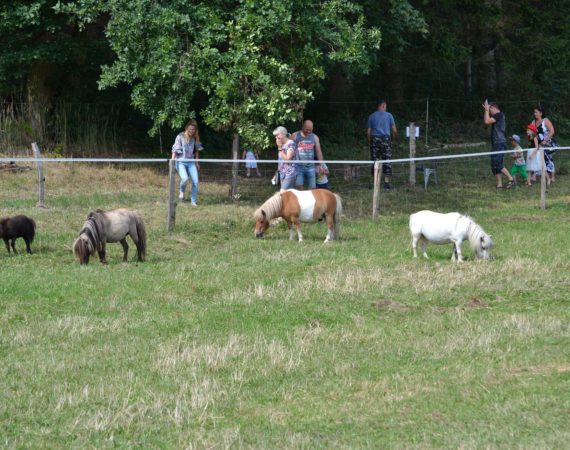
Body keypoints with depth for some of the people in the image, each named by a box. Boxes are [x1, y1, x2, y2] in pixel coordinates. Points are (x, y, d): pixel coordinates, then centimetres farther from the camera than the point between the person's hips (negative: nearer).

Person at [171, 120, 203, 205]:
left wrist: (197, 162, 19)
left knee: (195, 181, -4)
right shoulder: (180, 137, -9)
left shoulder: (194, 138, 5)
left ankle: (193, 201, 10)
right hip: (181, 162, -5)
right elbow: (175, 150, -9)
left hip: (191, 162, 5)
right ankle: (182, 192, 6)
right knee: (185, 178, -27)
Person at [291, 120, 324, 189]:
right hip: (298, 166, -3)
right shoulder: (295, 136, 0)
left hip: (310, 167, 3)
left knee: (312, 188, -1)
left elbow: (318, 151, 10)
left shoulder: (315, 137, 8)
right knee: (299, 187, -11)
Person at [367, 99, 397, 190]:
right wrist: (392, 138, 18)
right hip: (386, 139, -1)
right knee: (387, 161, 1)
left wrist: (369, 142, 15)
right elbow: (394, 131, 1)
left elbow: (368, 132, 4)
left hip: (375, 139, 1)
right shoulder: (389, 115, 3)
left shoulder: (372, 116, 7)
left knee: (375, 161, 3)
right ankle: (386, 182, -4)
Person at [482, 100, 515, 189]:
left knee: (497, 164, -14)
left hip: (499, 143, -11)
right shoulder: (497, 116, 20)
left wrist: (487, 110, -10)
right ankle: (499, 185, 8)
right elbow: (485, 120, 29)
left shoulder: (499, 115, -11)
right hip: (496, 144, 11)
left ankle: (511, 179, -12)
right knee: (495, 165, 9)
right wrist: (486, 110, 22)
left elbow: (487, 121, -20)